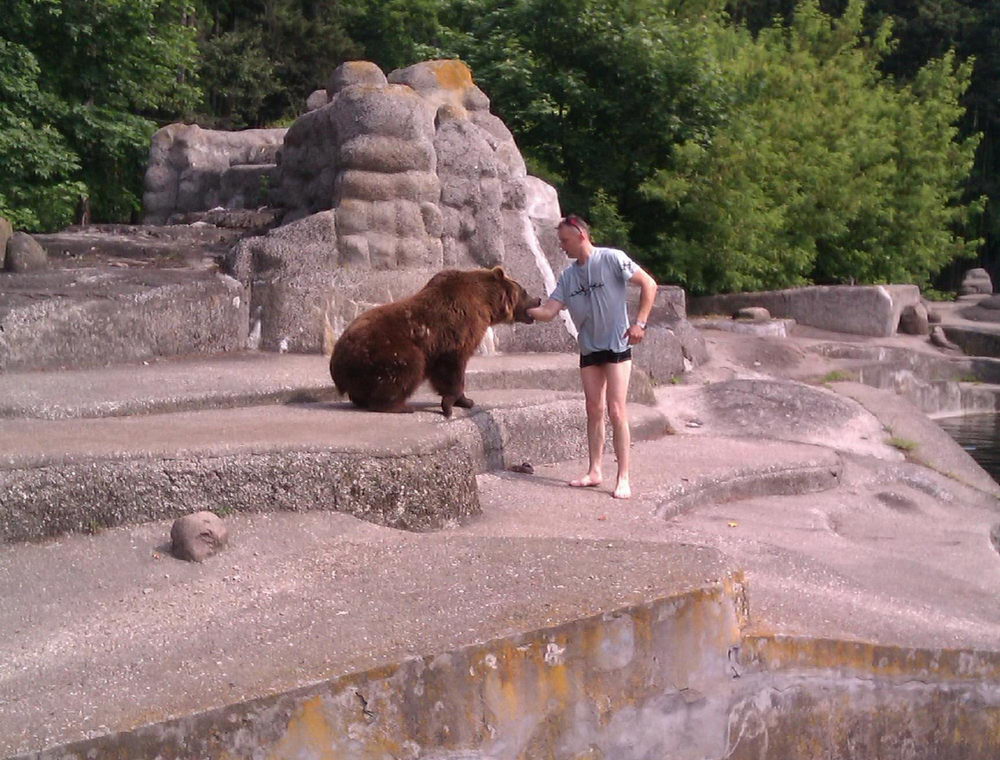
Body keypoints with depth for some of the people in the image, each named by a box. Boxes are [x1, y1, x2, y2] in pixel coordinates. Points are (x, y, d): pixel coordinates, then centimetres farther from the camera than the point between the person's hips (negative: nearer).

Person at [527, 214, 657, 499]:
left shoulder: (611, 259, -10)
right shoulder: (568, 275, 7)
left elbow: (649, 285, -9)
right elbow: (548, 311, 1)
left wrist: (639, 323, -16)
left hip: (616, 345, -6)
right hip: (589, 348, 6)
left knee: (616, 410, -9)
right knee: (594, 410, 8)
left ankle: (623, 478, -6)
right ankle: (595, 471, 16)